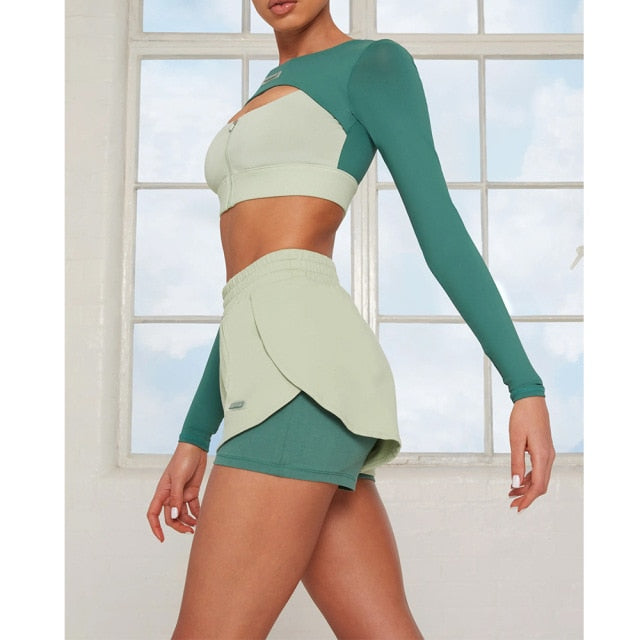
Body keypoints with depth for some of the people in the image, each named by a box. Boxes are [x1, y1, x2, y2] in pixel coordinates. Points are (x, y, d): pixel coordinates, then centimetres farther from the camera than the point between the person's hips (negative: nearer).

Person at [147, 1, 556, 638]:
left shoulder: (376, 63, 9)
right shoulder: (267, 106, 31)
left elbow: (440, 226, -2)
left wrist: (527, 387, -8)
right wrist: (194, 441, 22)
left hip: (302, 365, -9)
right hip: (275, 372, 9)